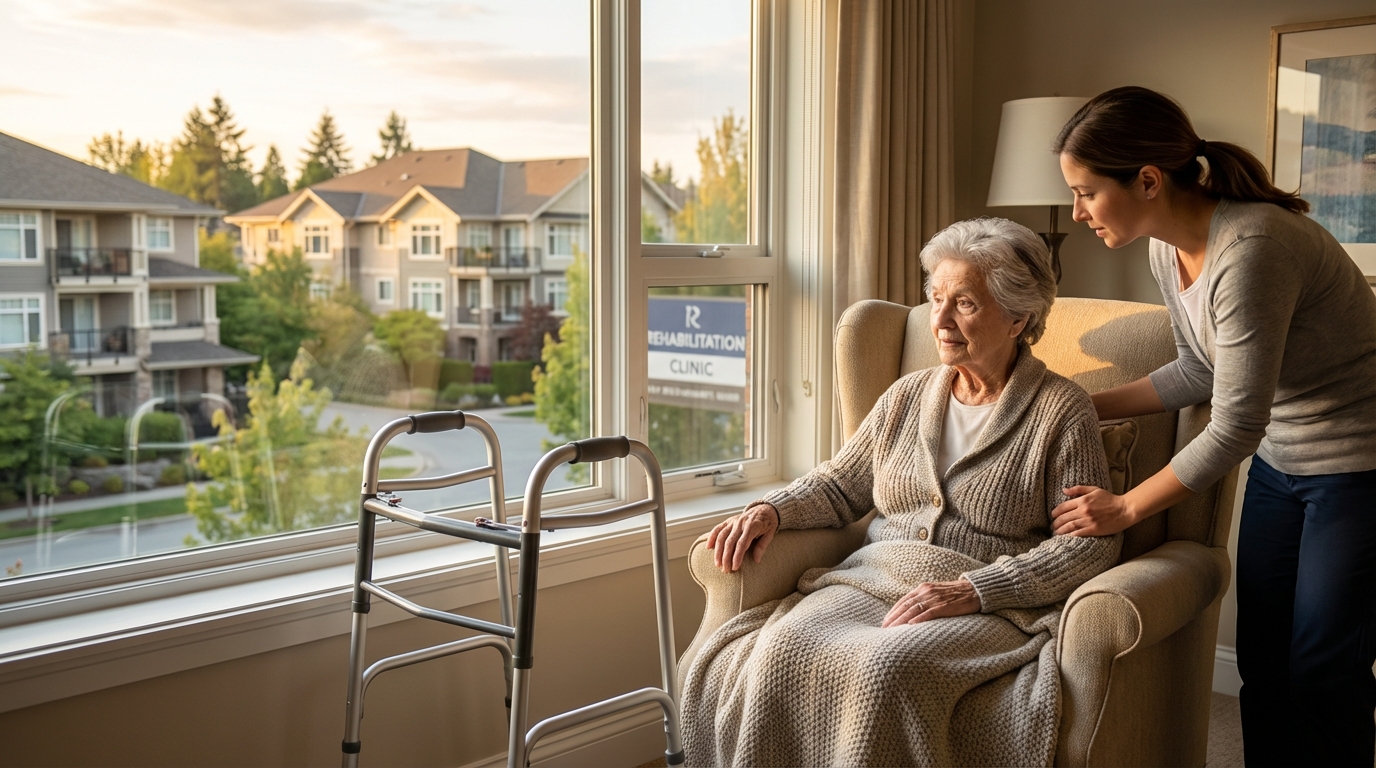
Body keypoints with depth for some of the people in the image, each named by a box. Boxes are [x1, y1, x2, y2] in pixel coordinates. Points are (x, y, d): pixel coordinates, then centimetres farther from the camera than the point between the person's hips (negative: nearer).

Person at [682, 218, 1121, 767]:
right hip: (874, 581, 4)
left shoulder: (1062, 411, 1)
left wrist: (971, 591, -17)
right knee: (783, 649, -28)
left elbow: (1091, 542, -7)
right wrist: (772, 510, 2)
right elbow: (841, 485, 24)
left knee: (888, 667, -36)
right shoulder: (908, 396, 17)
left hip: (990, 608, -4)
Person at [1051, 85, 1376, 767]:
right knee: (1261, 660, 12)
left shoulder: (1251, 248, -31)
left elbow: (1234, 427, -27)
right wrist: (1086, 406, 2)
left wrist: (1127, 508, -18)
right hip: (1280, 459, 8)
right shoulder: (1167, 249, -4)